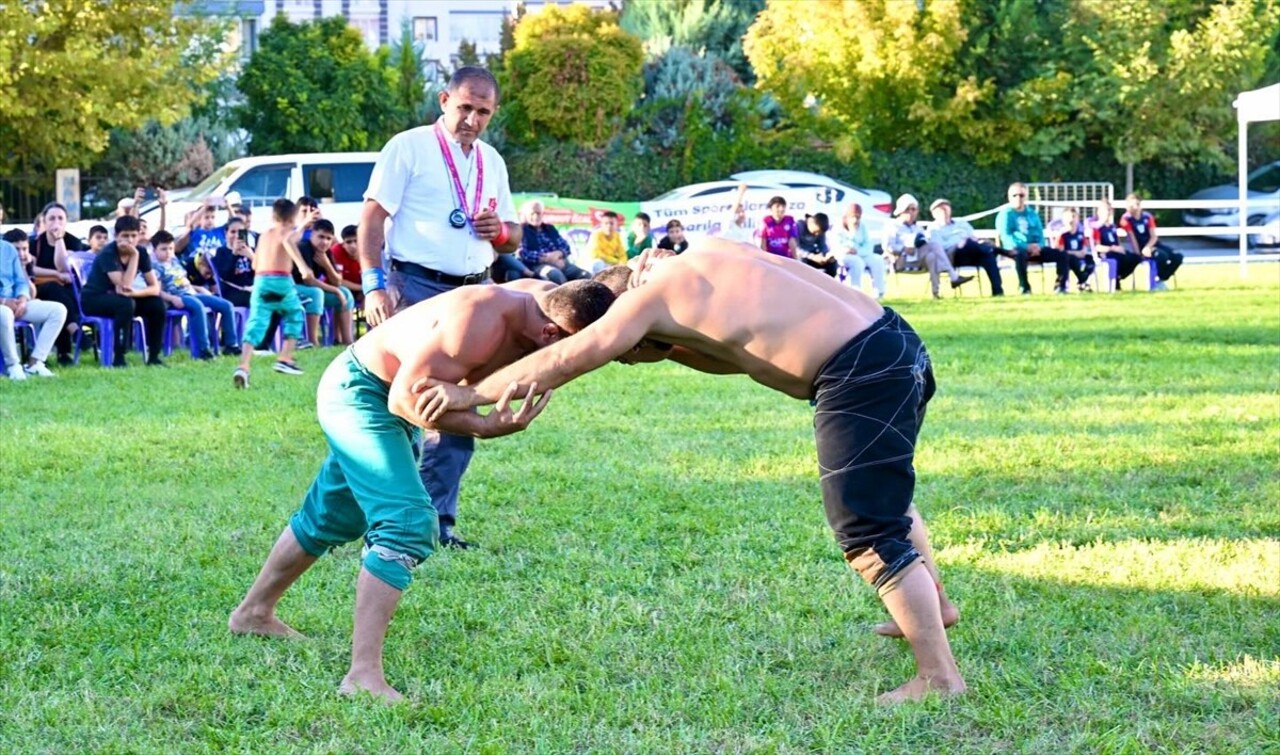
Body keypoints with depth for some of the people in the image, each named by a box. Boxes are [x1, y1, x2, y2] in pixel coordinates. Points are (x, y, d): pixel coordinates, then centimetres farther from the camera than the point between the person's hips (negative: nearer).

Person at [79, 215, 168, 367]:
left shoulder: (141, 252, -6)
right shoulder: (108, 254, -24)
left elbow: (155, 288, -10)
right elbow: (124, 285, -34)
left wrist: (135, 292, -29)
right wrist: (134, 256, -32)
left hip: (118, 298, 6)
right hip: (93, 299, -6)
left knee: (157, 304, -16)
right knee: (126, 303, -35)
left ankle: (153, 356, -8)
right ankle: (119, 358, -30)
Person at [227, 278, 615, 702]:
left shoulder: (546, 299, -13)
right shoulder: (480, 322, -36)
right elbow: (406, 397, -32)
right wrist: (483, 427, -40)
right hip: (359, 392, -9)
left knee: (334, 517, 24)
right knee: (408, 522, -22)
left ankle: (254, 613, 43)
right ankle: (363, 675, -25)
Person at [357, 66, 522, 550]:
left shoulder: (492, 162, 17)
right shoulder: (409, 147, -1)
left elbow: (513, 239, 23)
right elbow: (372, 218, -7)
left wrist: (500, 231, -1)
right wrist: (374, 285, -17)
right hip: (416, 288, -6)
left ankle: (437, 519, 11)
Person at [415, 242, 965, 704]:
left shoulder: (656, 291, -7)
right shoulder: (703, 256, 17)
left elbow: (567, 359, -8)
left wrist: (471, 394, -3)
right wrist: (669, 340, 9)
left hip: (862, 375, -10)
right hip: (893, 342, 10)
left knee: (868, 533, -3)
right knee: (883, 493, 31)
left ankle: (939, 677, 0)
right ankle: (933, 607, 50)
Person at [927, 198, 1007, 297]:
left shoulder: (962, 223, 30)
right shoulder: (934, 229, 12)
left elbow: (975, 237, 21)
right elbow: (940, 246, -6)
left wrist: (975, 239, -4)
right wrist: (958, 244, -17)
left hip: (972, 255, 4)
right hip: (953, 256, -4)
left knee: (987, 255, -29)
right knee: (969, 244, -34)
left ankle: (997, 290, -39)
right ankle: (1003, 252, -29)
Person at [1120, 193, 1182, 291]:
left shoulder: (1147, 217, 5)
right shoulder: (1126, 219, -7)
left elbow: (1154, 236, -2)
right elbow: (1133, 238, -12)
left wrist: (1148, 247, -21)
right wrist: (1138, 254, -20)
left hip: (1151, 245, 6)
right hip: (1139, 248, -6)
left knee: (1178, 256, -14)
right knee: (1162, 255, -33)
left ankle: (1161, 280, -3)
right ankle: (1157, 281, -12)